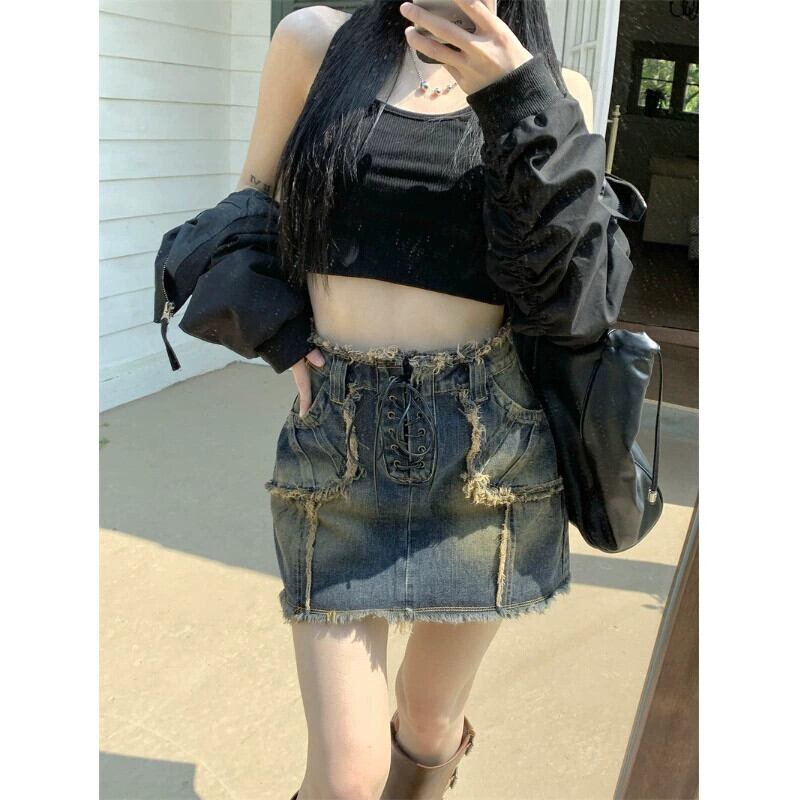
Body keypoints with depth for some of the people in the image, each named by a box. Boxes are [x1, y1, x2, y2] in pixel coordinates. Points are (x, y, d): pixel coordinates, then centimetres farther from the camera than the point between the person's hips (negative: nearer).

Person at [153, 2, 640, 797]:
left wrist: (521, 104, -16)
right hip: (339, 444, 0)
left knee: (429, 726, 18)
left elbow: (578, 297, -8)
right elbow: (250, 211, 14)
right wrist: (281, 334, -1)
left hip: (483, 445, 1)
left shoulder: (552, 90, 3)